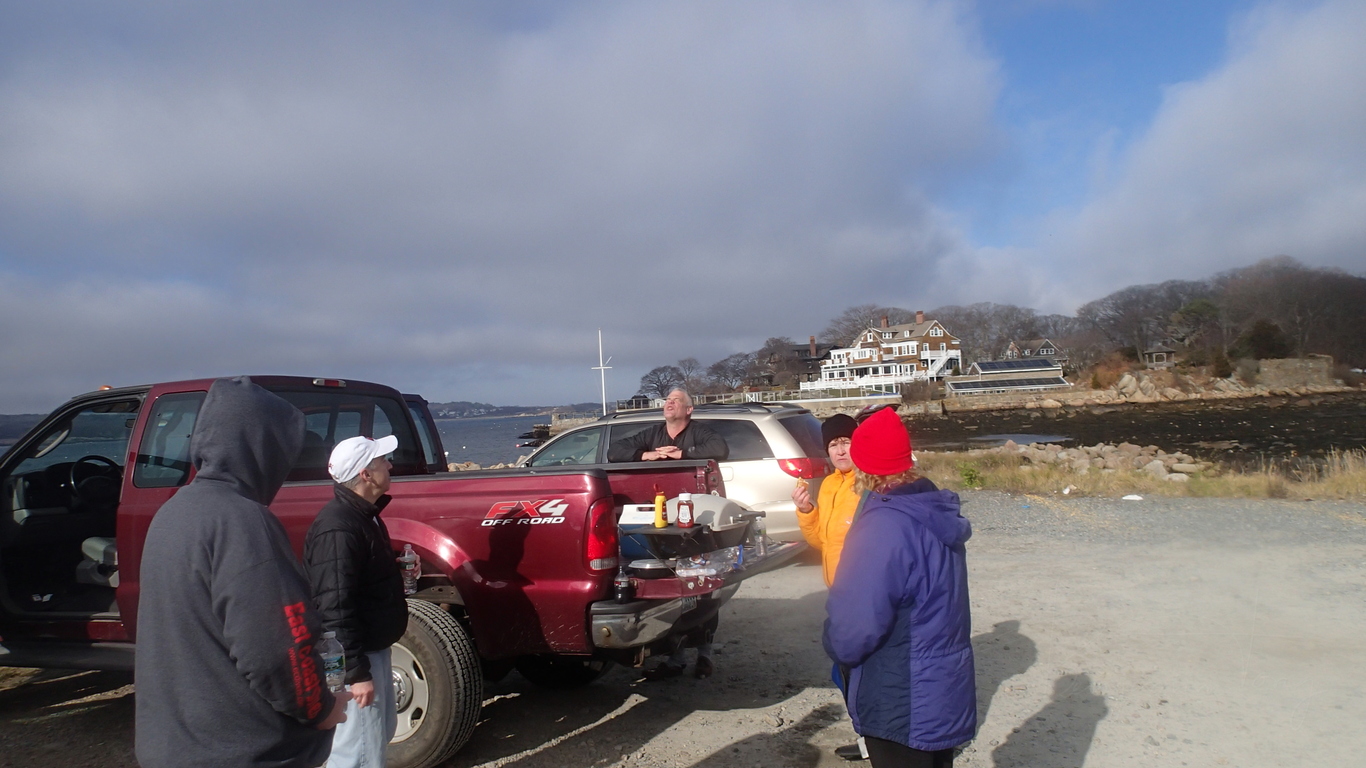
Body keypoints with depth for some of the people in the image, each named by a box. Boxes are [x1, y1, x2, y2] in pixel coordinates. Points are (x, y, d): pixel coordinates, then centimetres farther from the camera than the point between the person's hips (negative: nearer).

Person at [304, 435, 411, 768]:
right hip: (355, 657, -10)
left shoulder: (363, 513, 8)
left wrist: (400, 570, 7)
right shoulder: (338, 528, -24)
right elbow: (335, 609, -27)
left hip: (372, 649, 10)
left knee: (381, 732, 22)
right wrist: (356, 671, -25)